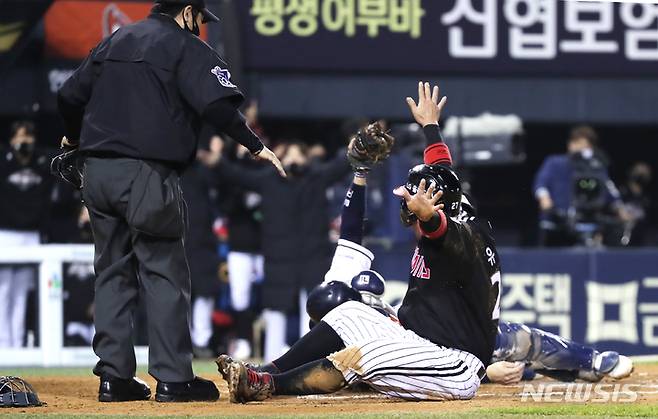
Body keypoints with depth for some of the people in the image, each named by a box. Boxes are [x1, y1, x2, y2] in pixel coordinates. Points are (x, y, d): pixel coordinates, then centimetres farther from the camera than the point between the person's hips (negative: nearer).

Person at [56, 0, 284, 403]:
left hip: (97, 173, 7)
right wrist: (256, 146, -8)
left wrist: (75, 137, 39)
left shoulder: (114, 42, 18)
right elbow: (218, 103, -16)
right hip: (146, 174, -7)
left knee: (113, 272, 12)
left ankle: (114, 376, 9)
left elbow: (70, 95, 22)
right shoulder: (187, 47, -2)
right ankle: (173, 378, -6)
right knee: (164, 275, -4)